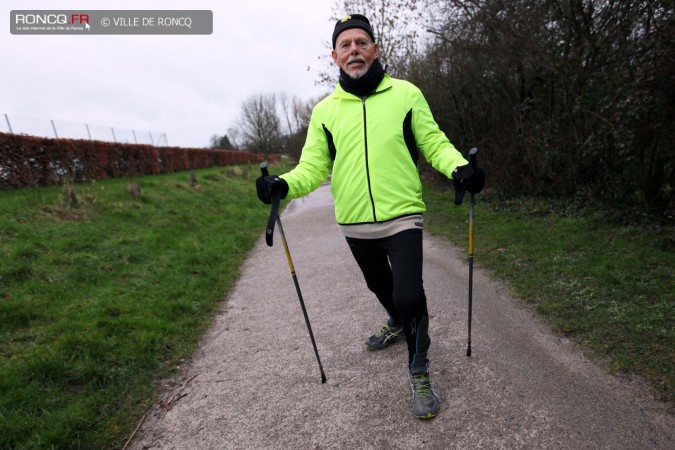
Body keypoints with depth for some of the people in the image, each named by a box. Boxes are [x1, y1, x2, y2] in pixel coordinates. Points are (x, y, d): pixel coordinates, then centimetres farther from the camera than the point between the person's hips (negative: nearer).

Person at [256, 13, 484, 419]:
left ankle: (419, 373, 12)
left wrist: (459, 168, -20)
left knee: (408, 296, -14)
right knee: (380, 285, 24)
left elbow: (433, 143, 0)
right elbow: (313, 166, 2)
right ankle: (398, 324, 56)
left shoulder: (406, 94, -1)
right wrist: (284, 185, -18)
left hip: (402, 217, -3)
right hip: (356, 224, 4)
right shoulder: (325, 110, 4)